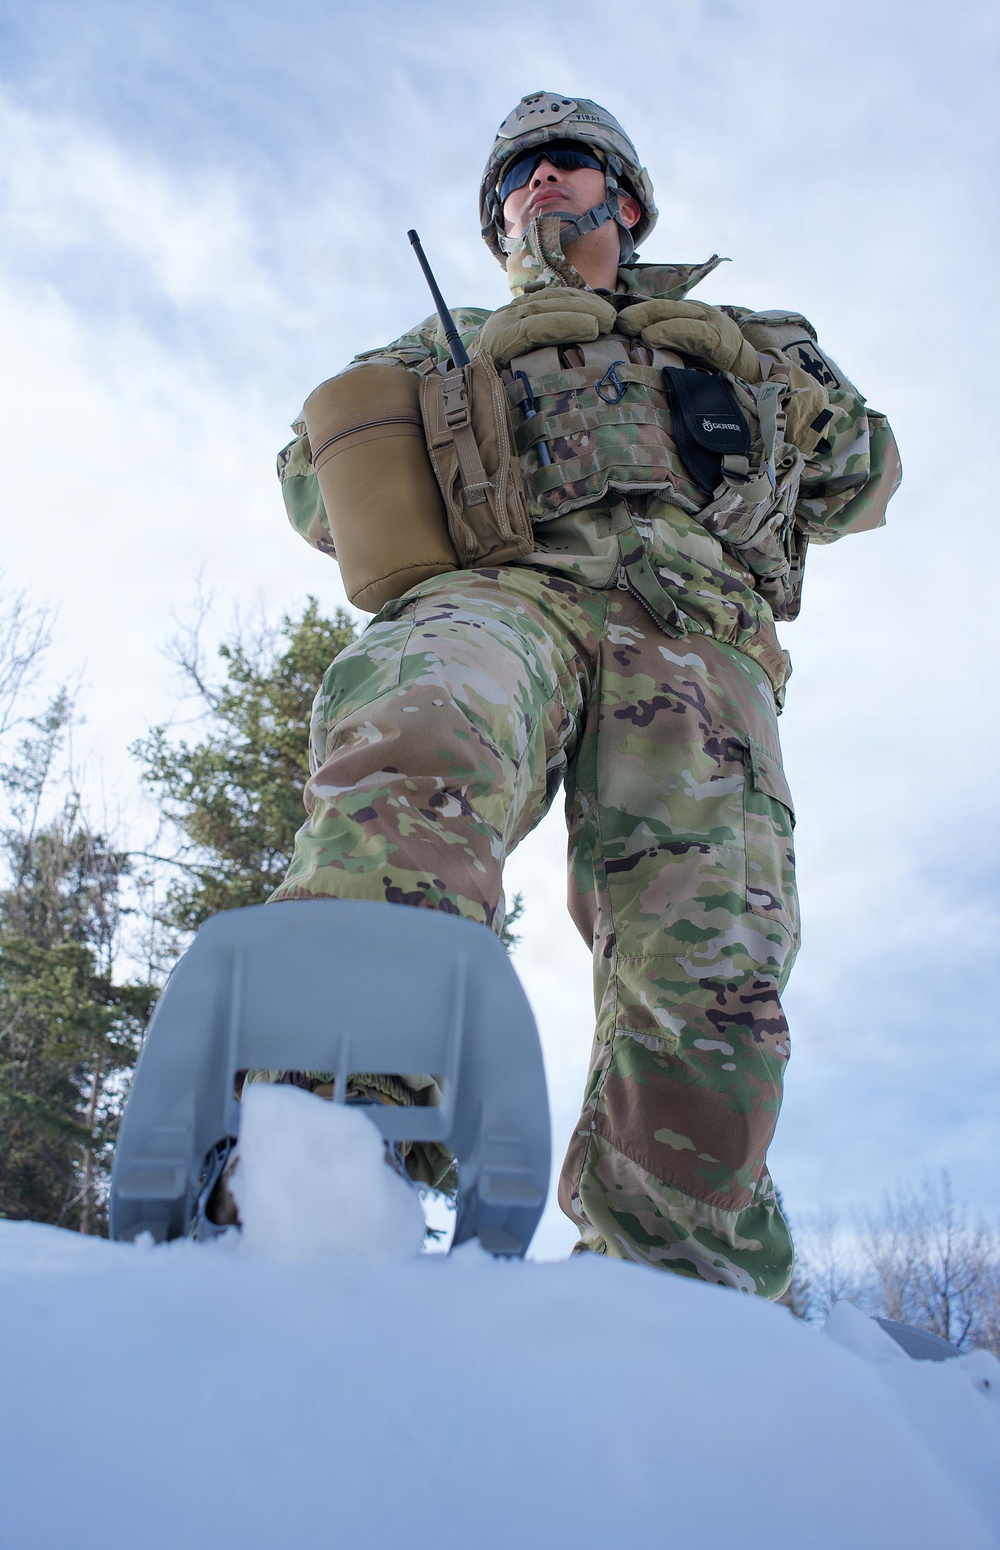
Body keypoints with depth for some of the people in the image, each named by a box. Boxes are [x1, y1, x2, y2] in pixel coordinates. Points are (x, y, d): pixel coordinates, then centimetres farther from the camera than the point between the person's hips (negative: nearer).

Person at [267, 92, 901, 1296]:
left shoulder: (729, 338, 40)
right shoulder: (458, 342, 38)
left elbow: (861, 486, 37)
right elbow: (312, 487, 27)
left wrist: (780, 378, 18)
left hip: (696, 633, 2)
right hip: (505, 593, -1)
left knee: (705, 970, -23)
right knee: (415, 723, -39)